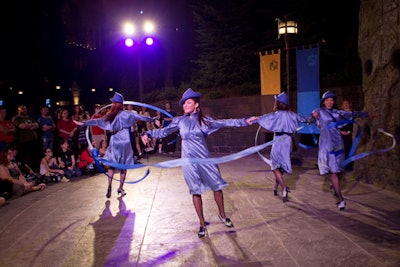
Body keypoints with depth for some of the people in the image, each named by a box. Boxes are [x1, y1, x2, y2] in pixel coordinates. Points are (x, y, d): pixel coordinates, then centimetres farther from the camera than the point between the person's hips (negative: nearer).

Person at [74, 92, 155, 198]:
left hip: (114, 143, 1)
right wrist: (152, 119, 13)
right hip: (125, 143, -1)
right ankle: (121, 187, 14)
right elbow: (140, 117, 2)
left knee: (111, 165, 12)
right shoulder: (127, 114, -3)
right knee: (123, 166, 9)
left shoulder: (110, 116, -2)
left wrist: (83, 123, 6)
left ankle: (109, 187, 1)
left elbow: (97, 121, -1)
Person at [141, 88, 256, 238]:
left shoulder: (204, 119, 0)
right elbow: (163, 131, 1)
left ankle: (222, 214, 32)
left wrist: (244, 121, -1)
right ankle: (202, 224, 22)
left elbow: (224, 123, 2)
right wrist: (148, 134, -13)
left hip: (204, 158, 1)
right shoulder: (179, 121, -1)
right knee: (196, 191, 6)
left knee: (217, 186, 6)